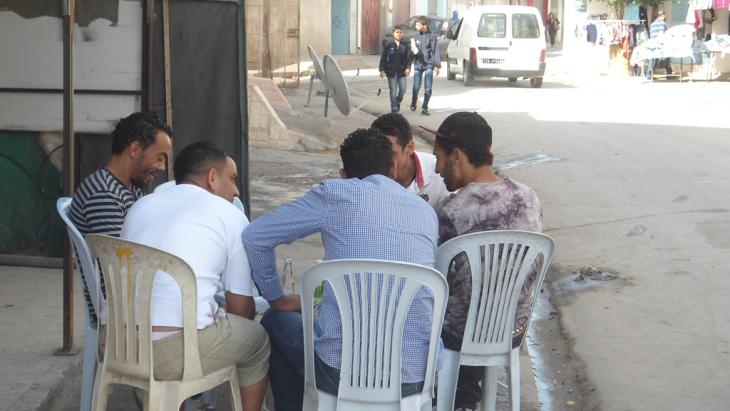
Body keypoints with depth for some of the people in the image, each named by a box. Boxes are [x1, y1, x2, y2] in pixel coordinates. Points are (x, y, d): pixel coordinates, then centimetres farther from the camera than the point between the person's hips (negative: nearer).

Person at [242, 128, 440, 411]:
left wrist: (277, 299, 20)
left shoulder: (334, 194, 1)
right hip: (415, 378, 3)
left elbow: (254, 236, 6)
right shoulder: (427, 212, 11)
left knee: (275, 322, 28)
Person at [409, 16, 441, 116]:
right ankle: (413, 102, 26)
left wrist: (437, 66, -6)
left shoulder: (432, 36, -1)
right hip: (418, 64, 1)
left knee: (428, 88, 0)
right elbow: (412, 49, 9)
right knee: (416, 87, -1)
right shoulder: (415, 36, 4)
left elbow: (435, 51, -1)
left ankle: (424, 108, 9)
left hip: (428, 64, -1)